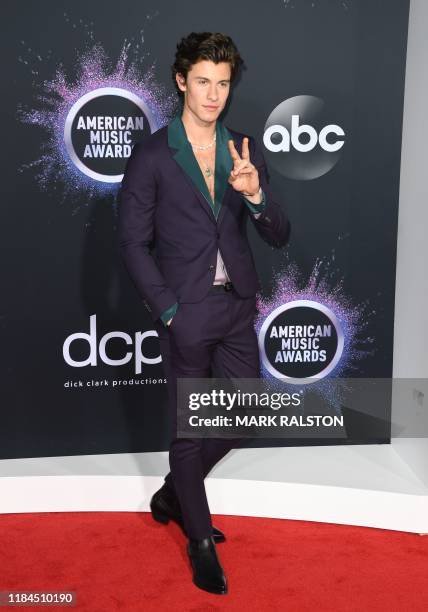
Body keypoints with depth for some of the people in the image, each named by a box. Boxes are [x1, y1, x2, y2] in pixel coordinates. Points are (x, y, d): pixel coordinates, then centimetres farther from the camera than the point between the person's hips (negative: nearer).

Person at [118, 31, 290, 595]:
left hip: (237, 306, 5)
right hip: (185, 311, -4)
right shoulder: (152, 156, -5)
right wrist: (169, 310, -11)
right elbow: (133, 242, -5)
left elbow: (278, 236, 2)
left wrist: (255, 194, -18)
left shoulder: (244, 150, 5)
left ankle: (176, 491, 39)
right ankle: (201, 542, 28)